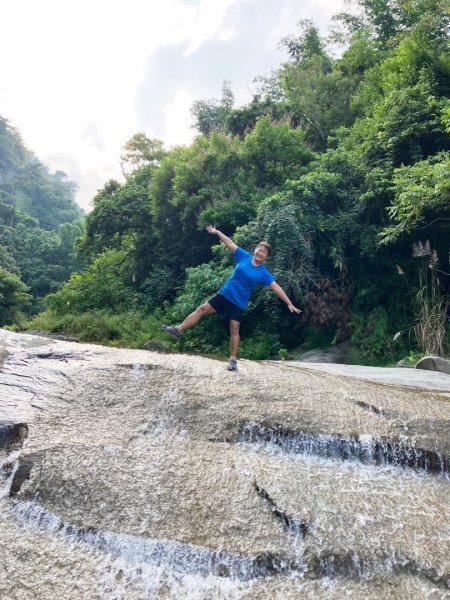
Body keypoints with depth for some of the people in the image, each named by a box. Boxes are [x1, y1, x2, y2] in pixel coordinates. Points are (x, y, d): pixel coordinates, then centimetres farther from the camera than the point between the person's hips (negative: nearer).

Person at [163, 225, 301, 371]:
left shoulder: (263, 273, -8)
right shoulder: (245, 256, -2)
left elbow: (276, 287, -10)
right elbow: (230, 244, 5)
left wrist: (289, 304, -14)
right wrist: (217, 232, 6)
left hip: (238, 302, -3)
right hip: (224, 293, 3)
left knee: (234, 329, -3)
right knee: (202, 309, -1)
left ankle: (233, 359, 8)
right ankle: (179, 330, 7)